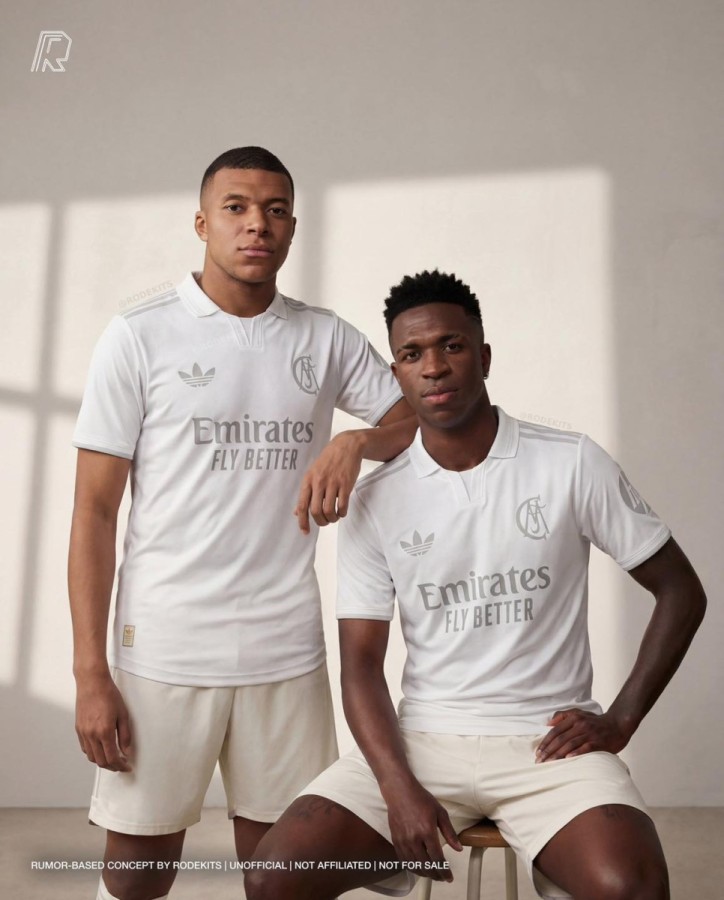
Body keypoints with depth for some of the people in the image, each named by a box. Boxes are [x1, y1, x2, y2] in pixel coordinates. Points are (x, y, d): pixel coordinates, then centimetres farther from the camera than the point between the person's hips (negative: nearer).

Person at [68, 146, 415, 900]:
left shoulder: (327, 340, 6)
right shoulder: (138, 338, -2)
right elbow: (94, 512, -2)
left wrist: (354, 443, -13)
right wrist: (90, 674, -6)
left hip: (288, 652, 2)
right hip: (163, 651, -2)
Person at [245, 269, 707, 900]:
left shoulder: (572, 465, -4)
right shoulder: (376, 500, 1)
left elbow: (681, 592, 4)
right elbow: (361, 664, 0)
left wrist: (621, 719, -4)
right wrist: (399, 788, -14)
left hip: (549, 740, -1)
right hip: (421, 740, 2)